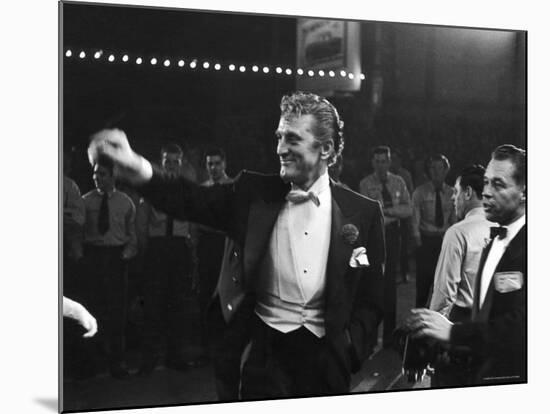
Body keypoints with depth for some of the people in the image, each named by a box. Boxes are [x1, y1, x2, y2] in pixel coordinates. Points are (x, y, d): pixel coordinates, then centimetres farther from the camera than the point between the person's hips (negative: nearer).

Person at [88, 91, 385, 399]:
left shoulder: (363, 213, -1)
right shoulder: (255, 194, 3)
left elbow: (371, 302, 2)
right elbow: (192, 200, -9)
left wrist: (347, 355, -8)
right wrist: (136, 166, -24)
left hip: (325, 354, 0)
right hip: (265, 351, 0)